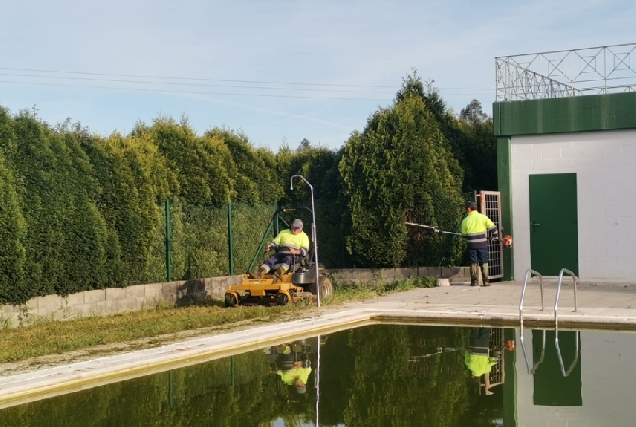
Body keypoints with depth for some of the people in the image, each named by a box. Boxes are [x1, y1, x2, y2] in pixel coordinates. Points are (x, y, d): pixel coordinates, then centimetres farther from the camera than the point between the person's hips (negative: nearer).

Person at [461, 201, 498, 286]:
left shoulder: (465, 220, -3)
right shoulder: (483, 217, -3)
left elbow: (464, 234, 4)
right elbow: (492, 227, 0)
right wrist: (495, 236, 16)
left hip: (471, 244, 0)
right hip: (482, 243, 0)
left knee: (473, 263, 7)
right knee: (484, 263, 7)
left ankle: (474, 281, 5)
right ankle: (485, 281, 4)